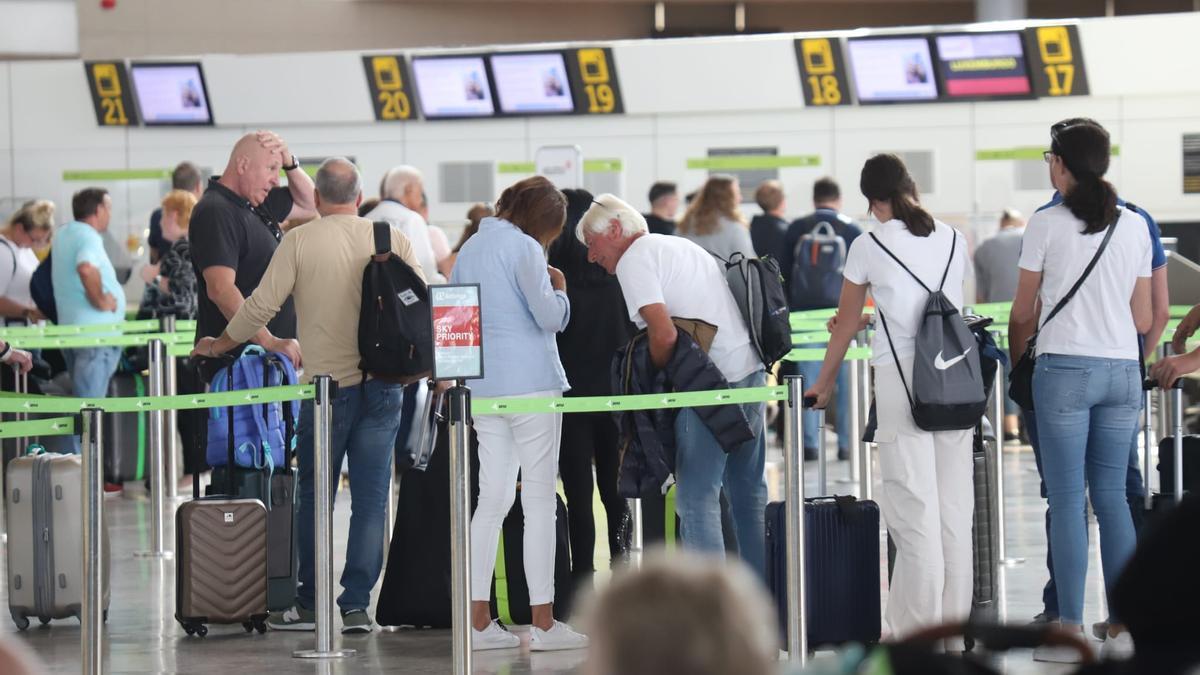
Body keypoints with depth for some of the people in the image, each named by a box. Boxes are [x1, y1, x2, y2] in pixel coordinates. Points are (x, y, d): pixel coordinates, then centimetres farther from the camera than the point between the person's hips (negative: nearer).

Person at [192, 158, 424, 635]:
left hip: (328, 384, -2)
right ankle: (356, 604, 2)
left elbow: (261, 305, -5)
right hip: (382, 386, 2)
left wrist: (218, 345, 10)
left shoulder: (300, 241, -4)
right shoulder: (391, 240, 3)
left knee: (314, 496, 9)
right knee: (370, 497, 4)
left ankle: (310, 603, 15)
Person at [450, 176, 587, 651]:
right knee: (540, 499, -2)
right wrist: (559, 288, 5)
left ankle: (479, 622, 5)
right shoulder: (524, 249, -10)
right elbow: (551, 316, -14)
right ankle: (543, 623, -3)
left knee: (492, 499, 8)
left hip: (483, 386, 7)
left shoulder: (469, 250, 14)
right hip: (530, 383, -7)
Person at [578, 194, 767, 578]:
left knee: (696, 495, -6)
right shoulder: (681, 245, 22)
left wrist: (656, 374, 0)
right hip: (751, 367, 9)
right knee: (747, 489, 15)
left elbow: (664, 334, -17)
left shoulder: (633, 260, -6)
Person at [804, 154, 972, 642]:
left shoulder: (869, 247, -3)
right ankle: (954, 625, 13)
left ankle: (916, 633, -3)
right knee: (955, 505, 8)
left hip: (901, 378, -4)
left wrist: (824, 383, 21)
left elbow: (846, 324, 7)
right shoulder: (953, 240, 9)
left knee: (913, 507, -3)